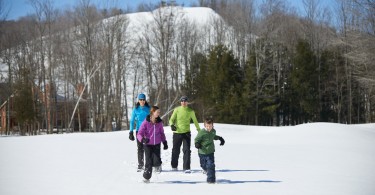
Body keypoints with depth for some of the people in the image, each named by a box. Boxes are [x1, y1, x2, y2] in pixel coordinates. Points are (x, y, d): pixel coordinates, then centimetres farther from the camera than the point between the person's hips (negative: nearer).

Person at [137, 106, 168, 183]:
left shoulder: (159, 122, 0)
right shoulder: (146, 122, -12)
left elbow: (162, 133, 16)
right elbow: (139, 134, -12)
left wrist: (165, 142, 14)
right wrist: (143, 139, -31)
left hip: (157, 144, 2)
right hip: (148, 145, -2)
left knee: (156, 161, -14)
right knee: (149, 162, -5)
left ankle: (158, 166, 23)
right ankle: (146, 177, 14)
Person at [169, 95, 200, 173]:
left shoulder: (191, 111, 4)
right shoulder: (177, 110, 0)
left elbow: (195, 121, 15)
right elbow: (171, 119, 2)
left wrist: (199, 130, 21)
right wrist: (172, 125, -20)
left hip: (186, 133, 0)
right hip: (177, 132, 0)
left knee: (187, 150, -9)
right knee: (175, 150, 10)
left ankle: (186, 168, -9)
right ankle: (174, 166, 28)